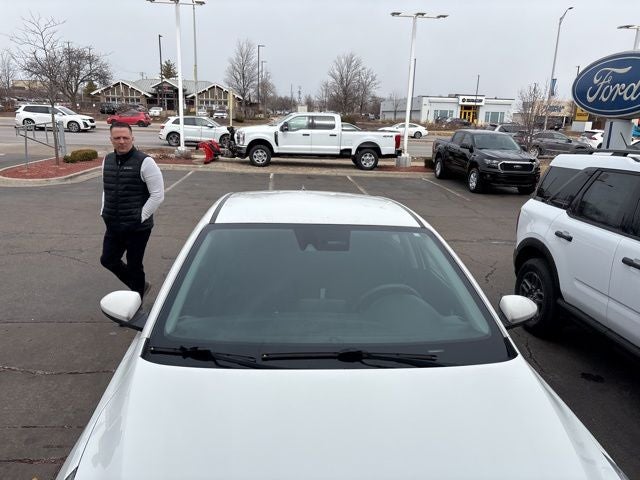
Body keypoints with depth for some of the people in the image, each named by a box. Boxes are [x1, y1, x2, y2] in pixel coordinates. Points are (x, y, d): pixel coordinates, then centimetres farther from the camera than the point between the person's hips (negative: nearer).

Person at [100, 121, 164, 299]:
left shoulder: (144, 162, -13)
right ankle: (141, 285, 36)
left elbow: (158, 194, -13)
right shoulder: (107, 160, 8)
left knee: (134, 266, 4)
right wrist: (104, 211, 12)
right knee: (108, 260, 15)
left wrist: (141, 216, -13)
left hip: (137, 227, -7)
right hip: (113, 226, 7)